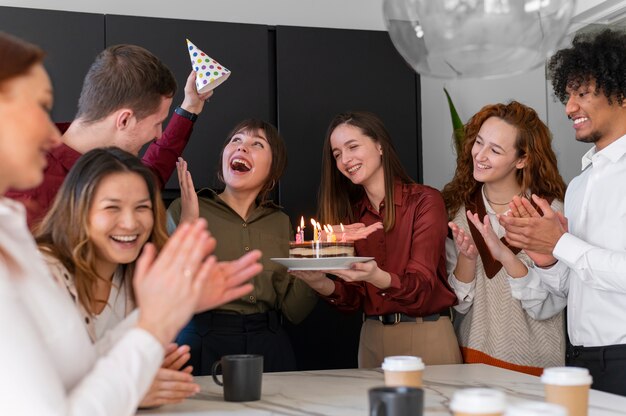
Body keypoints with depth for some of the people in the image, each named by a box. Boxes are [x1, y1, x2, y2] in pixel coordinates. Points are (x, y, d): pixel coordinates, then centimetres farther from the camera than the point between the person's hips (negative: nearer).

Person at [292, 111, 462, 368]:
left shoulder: (424, 201, -8)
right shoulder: (350, 213, 6)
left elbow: (421, 284, -16)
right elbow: (353, 298, 2)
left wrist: (377, 277, -35)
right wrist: (322, 284, -18)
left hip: (426, 337, -4)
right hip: (371, 339, 4)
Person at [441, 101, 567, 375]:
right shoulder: (457, 210, -1)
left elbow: (544, 306, -15)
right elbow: (458, 302, -1)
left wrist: (505, 254, -28)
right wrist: (466, 257, -20)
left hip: (534, 363, -2)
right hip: (472, 353, 2)